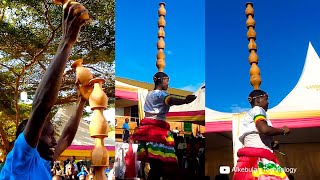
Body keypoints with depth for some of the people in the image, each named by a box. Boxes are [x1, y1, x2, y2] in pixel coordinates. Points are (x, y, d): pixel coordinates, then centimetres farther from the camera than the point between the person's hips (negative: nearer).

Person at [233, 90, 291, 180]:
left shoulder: (248, 115, 29)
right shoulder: (257, 110, 2)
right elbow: (264, 129, -17)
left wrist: (271, 144, 18)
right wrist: (283, 130, -2)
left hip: (251, 158, 9)